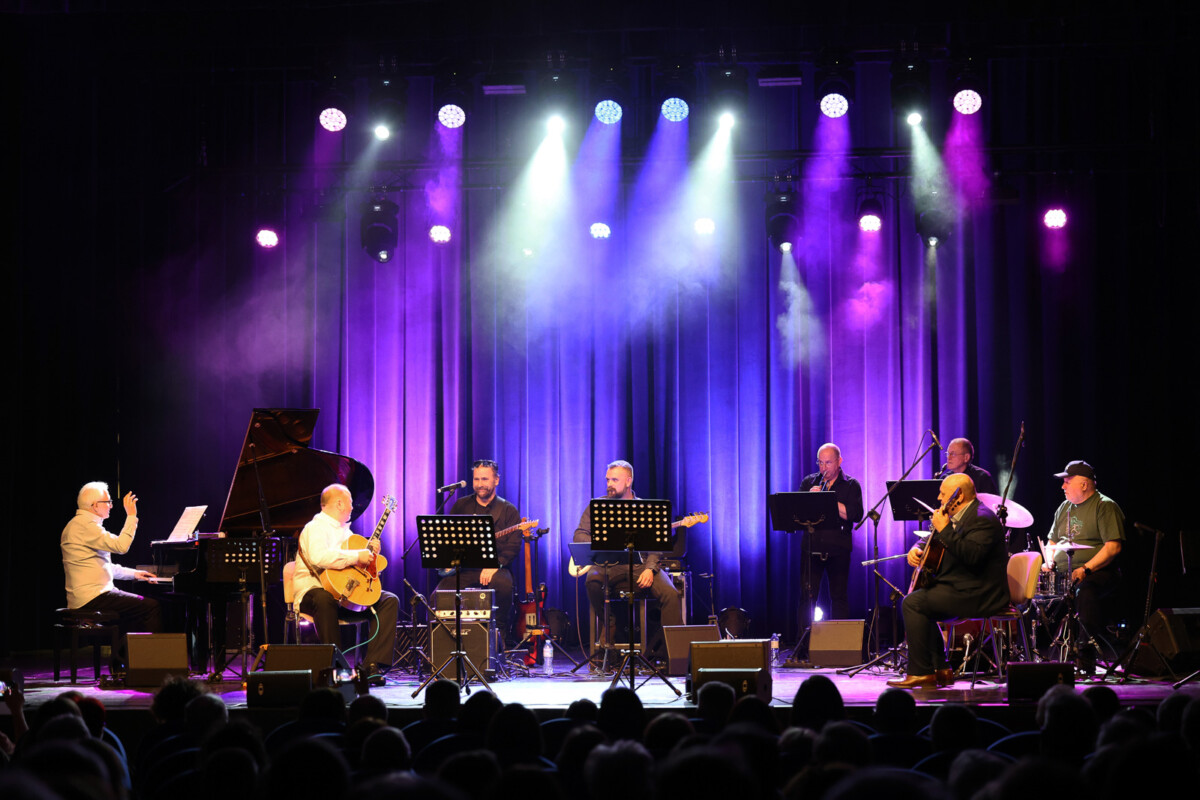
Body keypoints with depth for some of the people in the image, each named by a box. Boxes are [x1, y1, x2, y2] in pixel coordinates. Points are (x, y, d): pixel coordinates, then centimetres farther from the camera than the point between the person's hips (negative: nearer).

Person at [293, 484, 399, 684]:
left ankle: (372, 666, -18)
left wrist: (370, 552, 11)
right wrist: (357, 556, -24)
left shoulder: (344, 530, 23)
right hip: (314, 591, -8)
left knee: (389, 600, -8)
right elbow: (320, 557, -29)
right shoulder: (316, 528, -8)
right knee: (324, 599, -42)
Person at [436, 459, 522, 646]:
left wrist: (495, 565, -20)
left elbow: (513, 546, -4)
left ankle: (502, 635, -16)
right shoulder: (461, 506, 16)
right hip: (462, 567, 3)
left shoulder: (508, 510, 6)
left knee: (503, 584, -36)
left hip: (494, 568, -2)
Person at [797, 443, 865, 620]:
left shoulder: (850, 485, 6)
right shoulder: (809, 482, 14)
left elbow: (855, 515, -9)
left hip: (838, 547, -2)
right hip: (812, 545, 2)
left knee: (839, 596, 1)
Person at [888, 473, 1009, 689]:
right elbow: (932, 540, 29)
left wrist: (945, 529, -31)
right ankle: (940, 670, 12)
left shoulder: (982, 519, -17)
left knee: (913, 603, -16)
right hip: (962, 588, 11)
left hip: (980, 595, -11)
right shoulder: (956, 517, 16)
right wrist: (917, 550, 8)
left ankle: (921, 673, -13)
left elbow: (972, 555, -33)